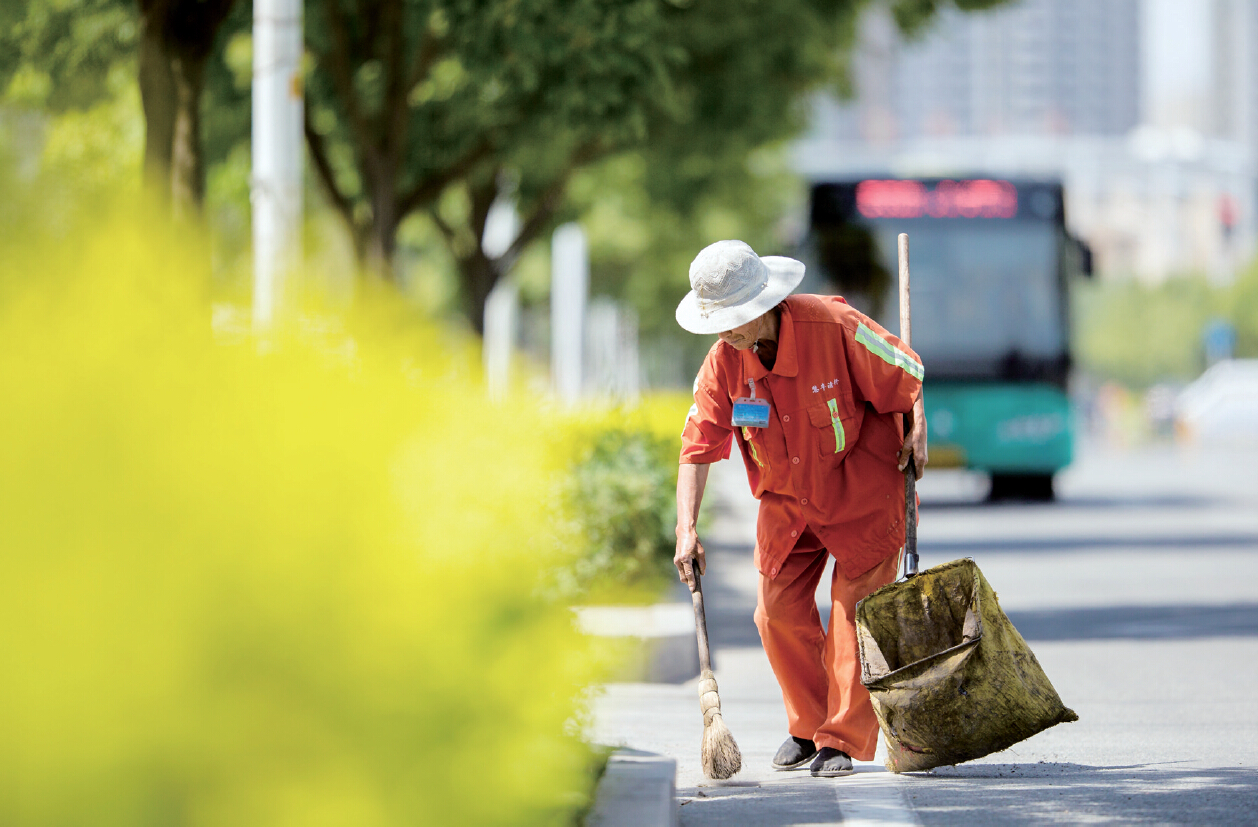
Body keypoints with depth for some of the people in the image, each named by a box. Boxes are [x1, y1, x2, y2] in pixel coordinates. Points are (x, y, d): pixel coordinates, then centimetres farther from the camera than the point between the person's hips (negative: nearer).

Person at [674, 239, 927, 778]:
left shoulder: (835, 328, -27)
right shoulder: (723, 362, -16)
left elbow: (905, 376, -11)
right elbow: (697, 447, -15)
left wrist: (916, 433, -17)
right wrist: (686, 530, -23)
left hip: (861, 487, -4)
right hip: (786, 499, 4)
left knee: (854, 611, -7)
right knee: (778, 612, 3)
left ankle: (844, 739, 0)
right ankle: (809, 726, 21)